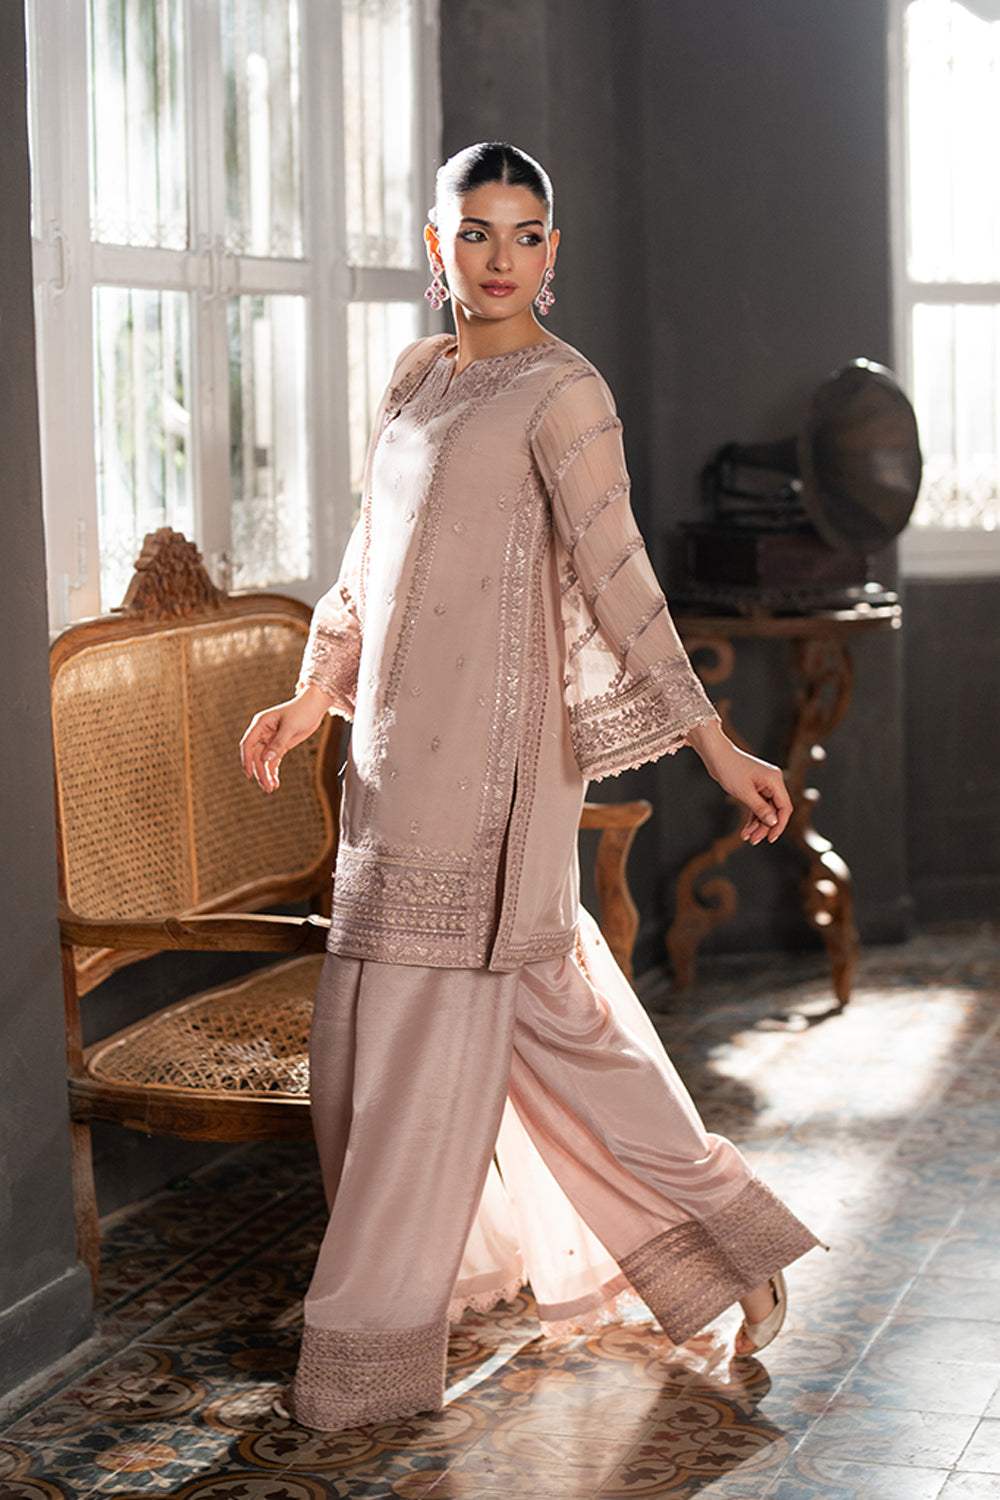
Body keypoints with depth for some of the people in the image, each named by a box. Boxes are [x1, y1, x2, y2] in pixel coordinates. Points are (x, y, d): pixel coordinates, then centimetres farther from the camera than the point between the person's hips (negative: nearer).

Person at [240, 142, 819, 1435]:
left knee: (430, 1036, -3)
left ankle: (375, 1349, 7)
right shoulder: (416, 376, 15)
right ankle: (724, 1236, 28)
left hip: (487, 749, -8)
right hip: (399, 746, 8)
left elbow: (619, 578, -12)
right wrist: (311, 699, 19)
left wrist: (715, 745, -15)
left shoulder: (561, 392, -8)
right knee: (544, 1010, 12)